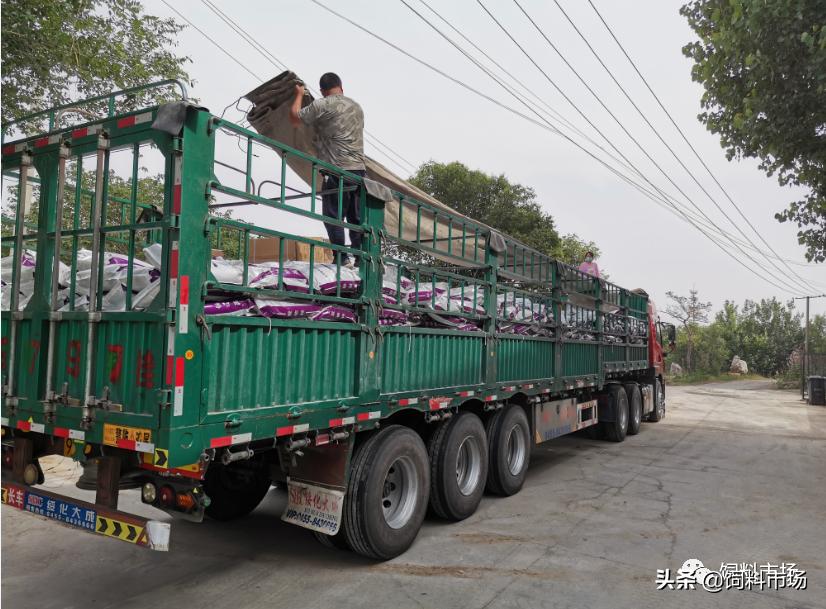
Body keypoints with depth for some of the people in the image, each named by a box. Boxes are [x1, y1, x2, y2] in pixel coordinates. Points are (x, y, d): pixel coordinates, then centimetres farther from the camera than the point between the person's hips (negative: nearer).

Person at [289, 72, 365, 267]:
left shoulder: (322, 105, -2)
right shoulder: (356, 107, 20)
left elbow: (295, 119, 7)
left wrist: (299, 94, 21)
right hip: (359, 170, 6)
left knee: (333, 217, -2)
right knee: (356, 218, 7)